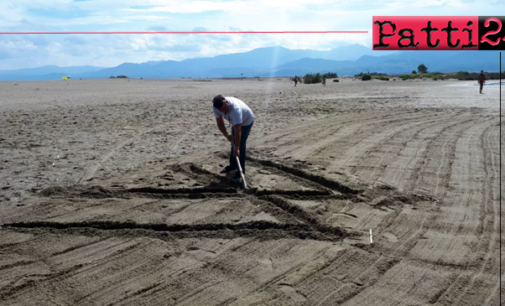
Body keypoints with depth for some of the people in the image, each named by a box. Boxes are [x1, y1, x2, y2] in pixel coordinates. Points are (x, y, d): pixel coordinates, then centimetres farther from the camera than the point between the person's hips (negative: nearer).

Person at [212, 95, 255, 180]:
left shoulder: (235, 108, -45)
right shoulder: (216, 107, -26)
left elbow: (238, 130, -45)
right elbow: (220, 123, -14)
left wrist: (237, 148, -44)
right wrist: (226, 135, -24)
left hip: (246, 121, -7)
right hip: (235, 121, 7)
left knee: (241, 145, -12)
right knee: (233, 143, 16)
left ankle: (241, 170, -2)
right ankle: (233, 165, 32)